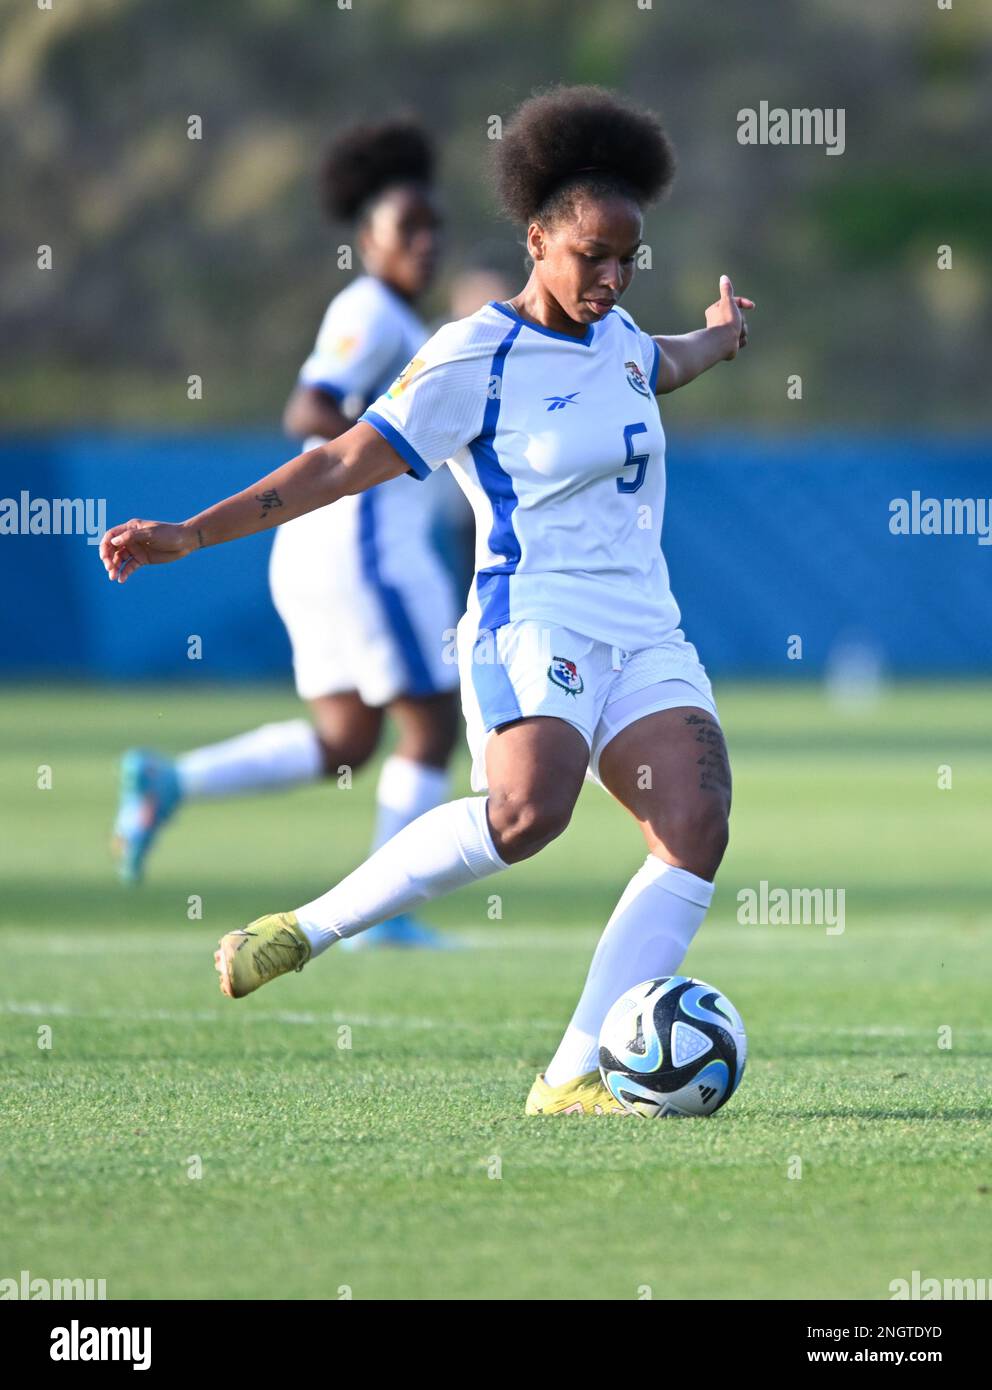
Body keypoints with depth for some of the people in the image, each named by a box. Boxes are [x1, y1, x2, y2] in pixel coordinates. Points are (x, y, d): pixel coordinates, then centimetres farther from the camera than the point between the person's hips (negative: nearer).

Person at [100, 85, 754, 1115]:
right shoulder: (473, 361, -7)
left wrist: (715, 338, 64)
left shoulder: (613, 333, 16)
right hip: (533, 624, -7)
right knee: (527, 811, -34)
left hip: (646, 637, 7)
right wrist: (191, 535, -14)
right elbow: (342, 464, -7)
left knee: (695, 829, -17)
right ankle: (306, 932, -17)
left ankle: (571, 1079, -21)